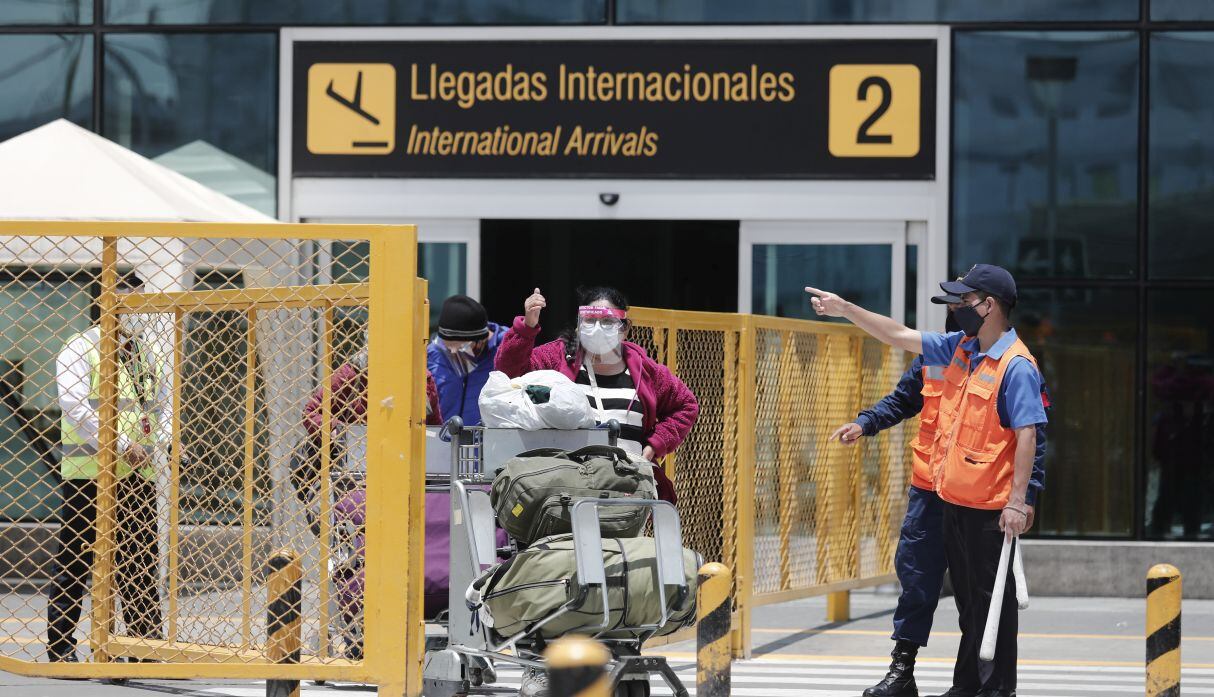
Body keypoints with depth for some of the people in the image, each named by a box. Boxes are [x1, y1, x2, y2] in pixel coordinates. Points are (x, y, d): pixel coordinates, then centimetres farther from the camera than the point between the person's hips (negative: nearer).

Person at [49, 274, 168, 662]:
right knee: (74, 563, -2)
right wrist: (119, 445, -21)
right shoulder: (81, 349, -6)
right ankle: (59, 649, 3)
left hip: (139, 473, 6)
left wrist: (158, 443, -2)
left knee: (142, 563, 9)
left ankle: (149, 642, 16)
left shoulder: (146, 352, 15)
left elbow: (166, 401, 17)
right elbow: (75, 407, -17)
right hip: (89, 472, -6)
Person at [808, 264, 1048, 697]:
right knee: (966, 597, 15)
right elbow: (900, 337, 19)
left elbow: (1027, 436, -18)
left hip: (990, 509, -9)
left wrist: (1017, 502, -22)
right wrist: (845, 309, 15)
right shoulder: (959, 348, 10)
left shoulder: (1016, 366, -15)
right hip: (954, 499, 9)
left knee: (991, 598, -2)